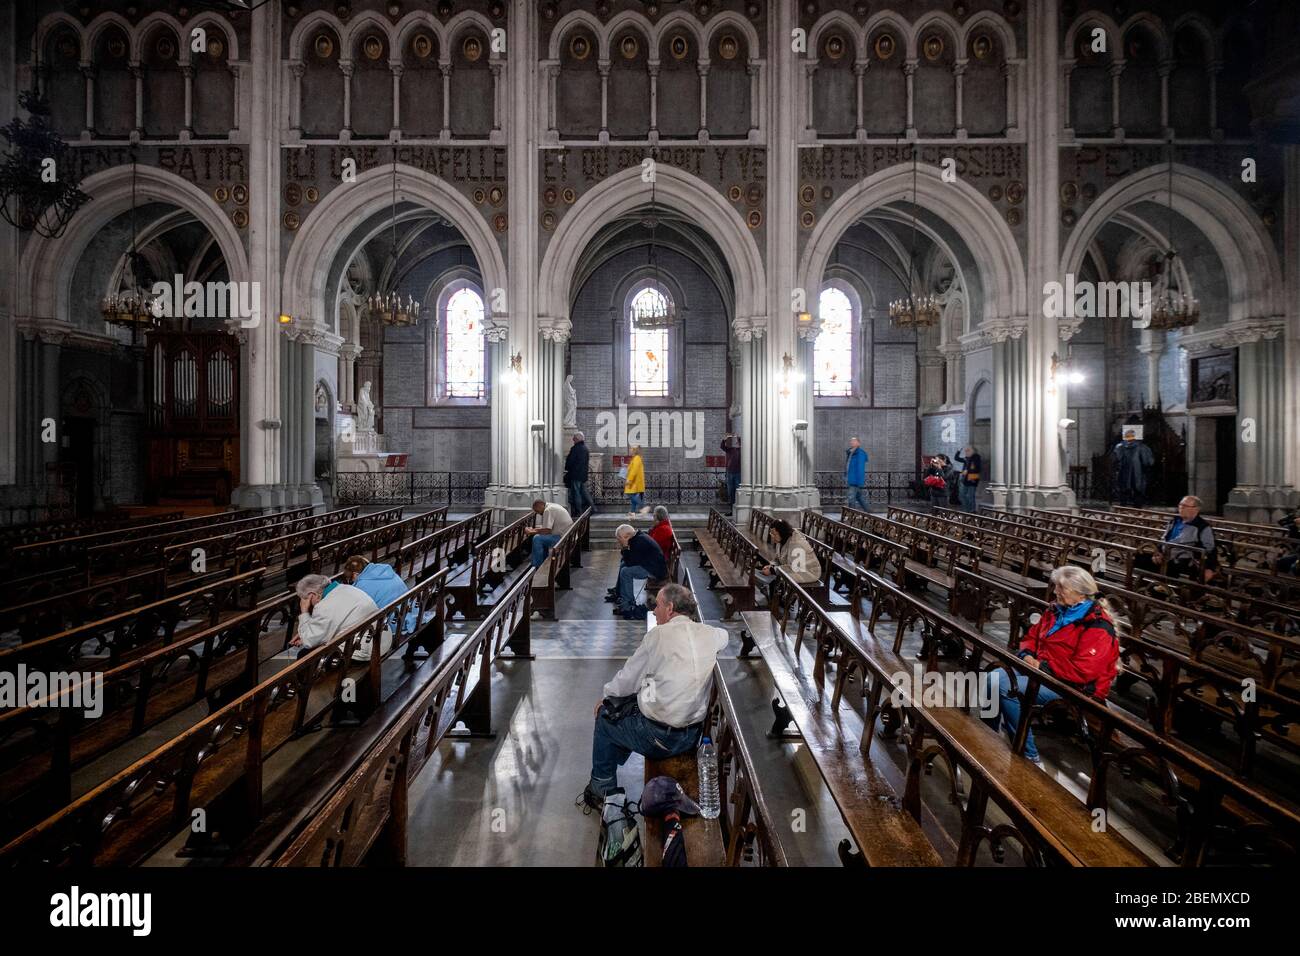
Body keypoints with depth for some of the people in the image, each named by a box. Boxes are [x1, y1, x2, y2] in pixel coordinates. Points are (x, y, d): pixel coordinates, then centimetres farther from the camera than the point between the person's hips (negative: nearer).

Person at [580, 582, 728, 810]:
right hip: (693, 736, 6)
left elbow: (626, 681, -4)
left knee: (605, 716, 22)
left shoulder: (658, 635, -13)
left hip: (657, 738, -6)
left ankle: (601, 790, 34)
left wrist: (606, 697, 15)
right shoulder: (715, 635, -3)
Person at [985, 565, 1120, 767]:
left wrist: (1043, 667, -20)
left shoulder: (1097, 627, -17)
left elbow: (1083, 671, -26)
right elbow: (1033, 636, 19)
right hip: (1041, 671, 8)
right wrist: (1027, 654, -3)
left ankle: (1029, 756, -16)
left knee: (1005, 687, -27)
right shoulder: (1058, 611, 8)